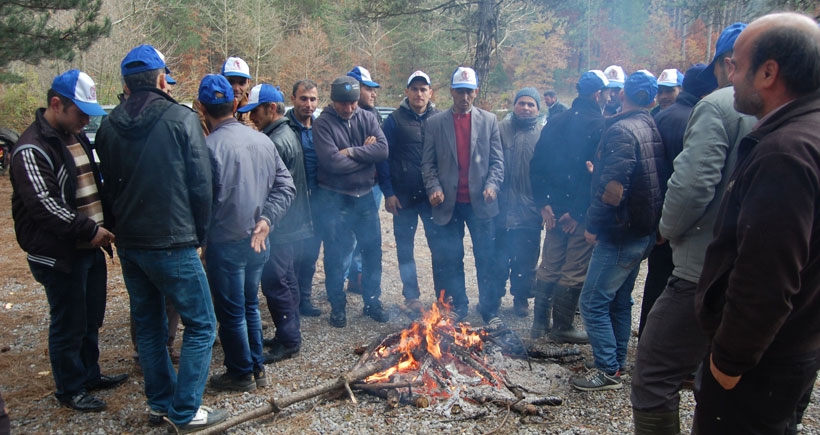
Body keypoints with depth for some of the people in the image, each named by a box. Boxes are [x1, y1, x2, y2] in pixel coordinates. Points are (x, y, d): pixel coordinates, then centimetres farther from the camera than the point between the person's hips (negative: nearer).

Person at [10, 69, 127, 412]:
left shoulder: (76, 136, 11)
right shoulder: (32, 149, -17)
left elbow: (94, 186, 18)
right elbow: (45, 206, -24)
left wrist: (108, 223, 5)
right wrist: (89, 230, -20)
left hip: (91, 247, 8)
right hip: (60, 255, -8)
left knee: (92, 319, 19)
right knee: (68, 326, 5)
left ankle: (90, 375, 36)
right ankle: (70, 390, 22)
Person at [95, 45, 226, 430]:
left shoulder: (109, 126, 4)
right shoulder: (181, 119, -10)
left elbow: (109, 185, 10)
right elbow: (201, 184, -10)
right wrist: (199, 232, 3)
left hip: (128, 243, 6)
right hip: (172, 242, -6)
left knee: (149, 325, 19)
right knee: (201, 325, 5)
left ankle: (159, 403, 28)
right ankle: (186, 410, 7)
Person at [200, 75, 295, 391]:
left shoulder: (209, 146, -18)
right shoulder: (263, 140, 2)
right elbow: (285, 186, 1)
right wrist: (266, 219, -6)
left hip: (225, 243, -6)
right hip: (258, 240, 6)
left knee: (230, 312, 9)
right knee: (250, 305, 20)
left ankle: (241, 373, 23)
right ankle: (257, 368, 30)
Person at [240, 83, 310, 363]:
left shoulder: (276, 142, -19)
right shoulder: (288, 134, 14)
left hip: (281, 227, -10)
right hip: (293, 224, 10)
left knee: (275, 283, -3)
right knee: (286, 280, 17)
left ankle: (288, 340, 7)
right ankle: (289, 334, 28)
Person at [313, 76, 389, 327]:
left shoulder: (367, 119, 4)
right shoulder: (323, 124, -9)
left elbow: (383, 150, -11)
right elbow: (333, 162, -21)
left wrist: (351, 151, -18)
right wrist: (366, 154, -12)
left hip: (365, 196, 4)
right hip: (334, 199, -4)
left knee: (372, 250, 11)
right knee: (336, 255, 6)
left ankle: (372, 301, 28)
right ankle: (337, 306, 22)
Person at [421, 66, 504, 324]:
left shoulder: (489, 120, 7)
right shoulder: (435, 123, 5)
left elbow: (497, 160, 5)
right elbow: (428, 162, 4)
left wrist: (492, 184, -11)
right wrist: (433, 187, -11)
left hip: (480, 202, 0)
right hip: (448, 203, 0)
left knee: (486, 259, 2)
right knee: (450, 259, 8)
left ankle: (490, 310, 14)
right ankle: (457, 306, 23)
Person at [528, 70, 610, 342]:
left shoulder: (557, 121, 8)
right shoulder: (598, 125, -11)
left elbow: (537, 164, 5)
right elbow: (597, 174, -18)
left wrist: (543, 203, 3)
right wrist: (579, 212, -14)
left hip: (554, 208, 6)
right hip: (581, 210, -6)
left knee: (549, 266, 15)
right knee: (574, 271, 4)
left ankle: (540, 323, 24)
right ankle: (562, 328, 14)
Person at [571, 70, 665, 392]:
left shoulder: (621, 130, -17)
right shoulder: (652, 129, 10)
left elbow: (613, 189, -25)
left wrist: (593, 224, -15)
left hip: (619, 234, -9)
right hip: (644, 232, 9)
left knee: (593, 302, -1)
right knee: (619, 302, 18)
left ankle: (607, 371, 5)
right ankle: (617, 364, 28)